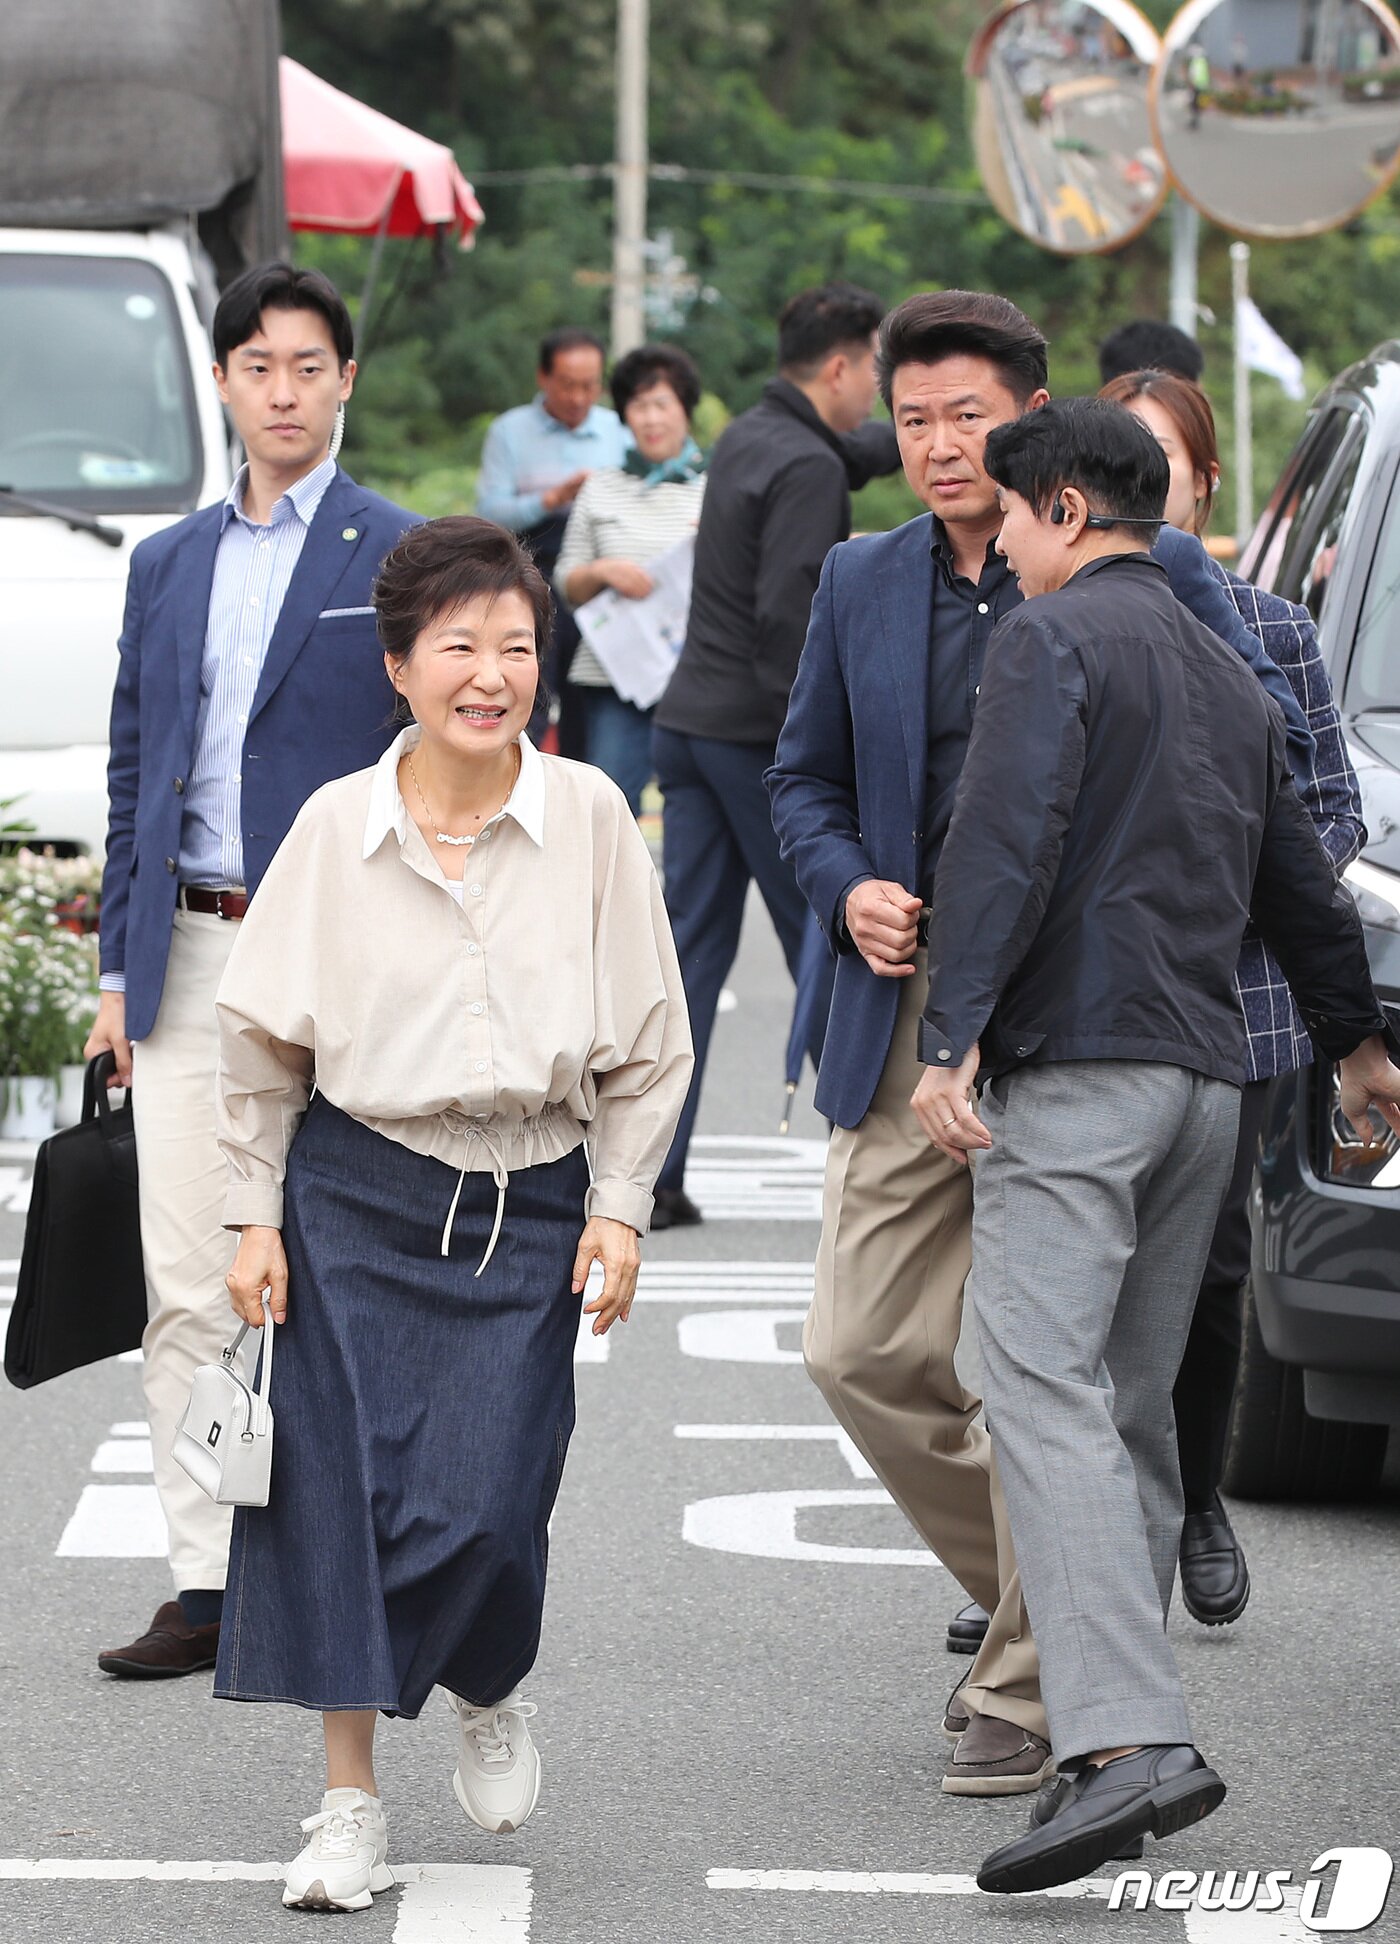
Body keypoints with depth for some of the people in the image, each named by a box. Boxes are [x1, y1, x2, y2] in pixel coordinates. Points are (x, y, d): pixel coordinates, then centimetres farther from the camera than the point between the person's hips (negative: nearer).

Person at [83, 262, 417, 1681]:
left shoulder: (400, 560, 0)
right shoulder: (168, 565, 14)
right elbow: (134, 772, 17)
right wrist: (120, 971, 11)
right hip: (190, 962, 4)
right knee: (187, 1292, 1)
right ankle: (206, 1586, 4)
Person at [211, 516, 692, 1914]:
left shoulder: (588, 819, -2)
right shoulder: (338, 826, -2)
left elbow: (646, 1042, 5)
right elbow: (262, 1037, 6)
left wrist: (619, 1208, 2)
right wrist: (253, 1217, 3)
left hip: (530, 1207, 0)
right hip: (356, 1199, 1)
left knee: (482, 1509, -10)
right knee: (344, 1497, -1)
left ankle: (488, 1693, 24)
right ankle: (351, 1807, 10)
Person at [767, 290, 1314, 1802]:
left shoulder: (1147, 575, -4)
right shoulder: (861, 585, 10)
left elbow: (1271, 743, 0)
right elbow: (805, 777, 19)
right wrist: (849, 892, -1)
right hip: (911, 1014, 5)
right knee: (861, 1349, 4)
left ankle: (1033, 1691, 9)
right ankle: (1040, 1601, 25)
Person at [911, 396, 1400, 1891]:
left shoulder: (1052, 637, -3)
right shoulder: (1227, 673, 22)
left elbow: (1004, 840, -17)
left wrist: (951, 1039, -21)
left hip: (1077, 1066, -9)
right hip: (1205, 1072, 9)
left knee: (1048, 1393, -16)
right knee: (1134, 1406, 14)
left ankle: (1129, 1743, -29)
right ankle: (1116, 1718, 17)